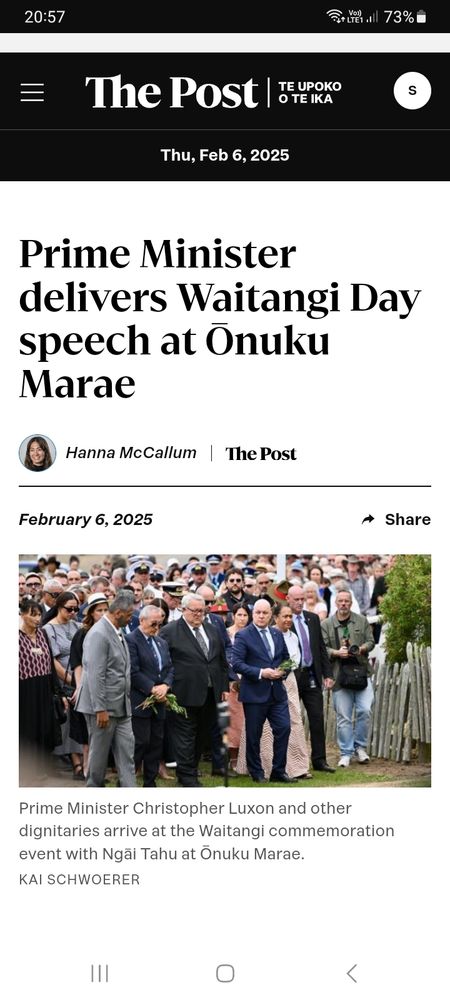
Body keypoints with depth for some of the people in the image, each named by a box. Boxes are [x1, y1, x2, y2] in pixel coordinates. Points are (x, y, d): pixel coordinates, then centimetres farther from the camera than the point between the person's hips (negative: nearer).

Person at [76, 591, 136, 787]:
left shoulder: (118, 633, 12)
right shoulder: (98, 634, -18)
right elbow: (95, 676, -21)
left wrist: (126, 702, 18)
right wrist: (100, 709, -22)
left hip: (121, 706, 9)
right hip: (103, 707, -9)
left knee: (127, 752, 5)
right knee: (99, 754, 4)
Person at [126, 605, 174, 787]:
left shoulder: (162, 643, 17)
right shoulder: (131, 640, -9)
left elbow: (170, 668, 15)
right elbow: (133, 672, -16)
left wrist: (165, 685, -5)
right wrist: (152, 689, -15)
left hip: (158, 703, 8)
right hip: (140, 702, -8)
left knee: (156, 743, 8)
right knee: (140, 743, -8)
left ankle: (150, 783, 16)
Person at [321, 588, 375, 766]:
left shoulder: (362, 621, 9)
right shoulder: (326, 624, 5)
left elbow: (371, 641, 9)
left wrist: (362, 648, -11)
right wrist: (337, 653, -15)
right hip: (340, 676, -1)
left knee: (364, 710, -7)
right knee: (343, 717, 2)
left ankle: (360, 746, 11)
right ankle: (346, 753, 10)